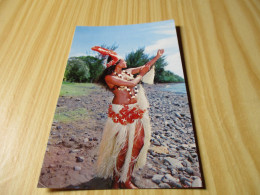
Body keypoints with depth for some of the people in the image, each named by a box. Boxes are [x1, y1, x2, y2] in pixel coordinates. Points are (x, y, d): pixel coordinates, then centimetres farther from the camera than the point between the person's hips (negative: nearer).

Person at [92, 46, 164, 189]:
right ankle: (116, 179, 20)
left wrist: (157, 56, 24)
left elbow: (145, 66, 25)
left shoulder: (127, 72, 15)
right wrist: (141, 74, 5)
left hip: (136, 111, 7)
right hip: (121, 112, -7)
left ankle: (126, 180, 19)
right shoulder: (109, 77, -6)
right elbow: (132, 83, -13)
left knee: (138, 143, 4)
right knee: (122, 146, -3)